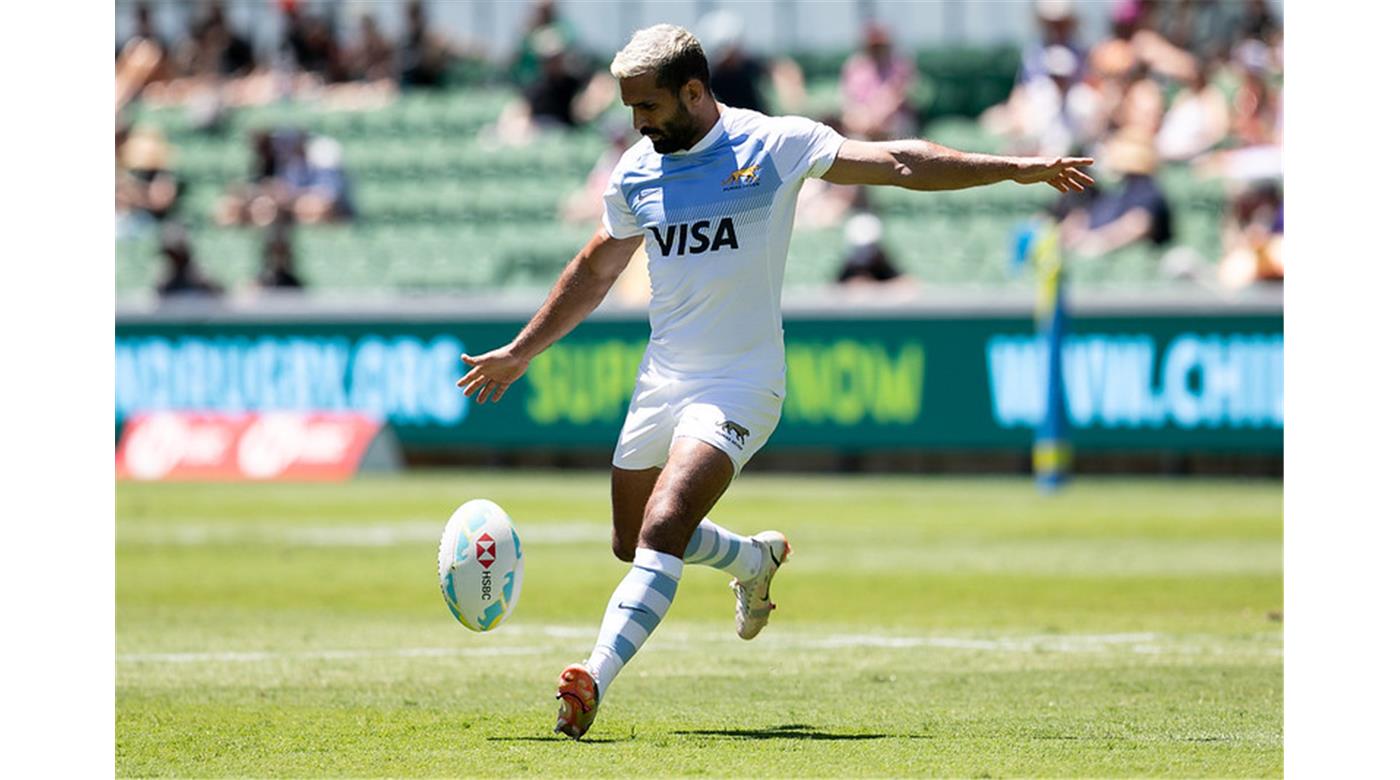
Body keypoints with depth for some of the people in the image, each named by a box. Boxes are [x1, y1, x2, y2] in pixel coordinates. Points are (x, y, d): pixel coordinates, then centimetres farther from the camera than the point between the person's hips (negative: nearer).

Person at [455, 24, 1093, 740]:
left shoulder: (775, 145, -8)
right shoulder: (637, 171, 6)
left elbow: (896, 164, -8)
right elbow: (595, 272, 21)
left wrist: (1014, 169, -13)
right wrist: (519, 352, 25)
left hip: (738, 388, -6)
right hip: (661, 381, 6)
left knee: (662, 529, -23)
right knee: (634, 543, 13)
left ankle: (594, 681, -29)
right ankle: (756, 559, 42)